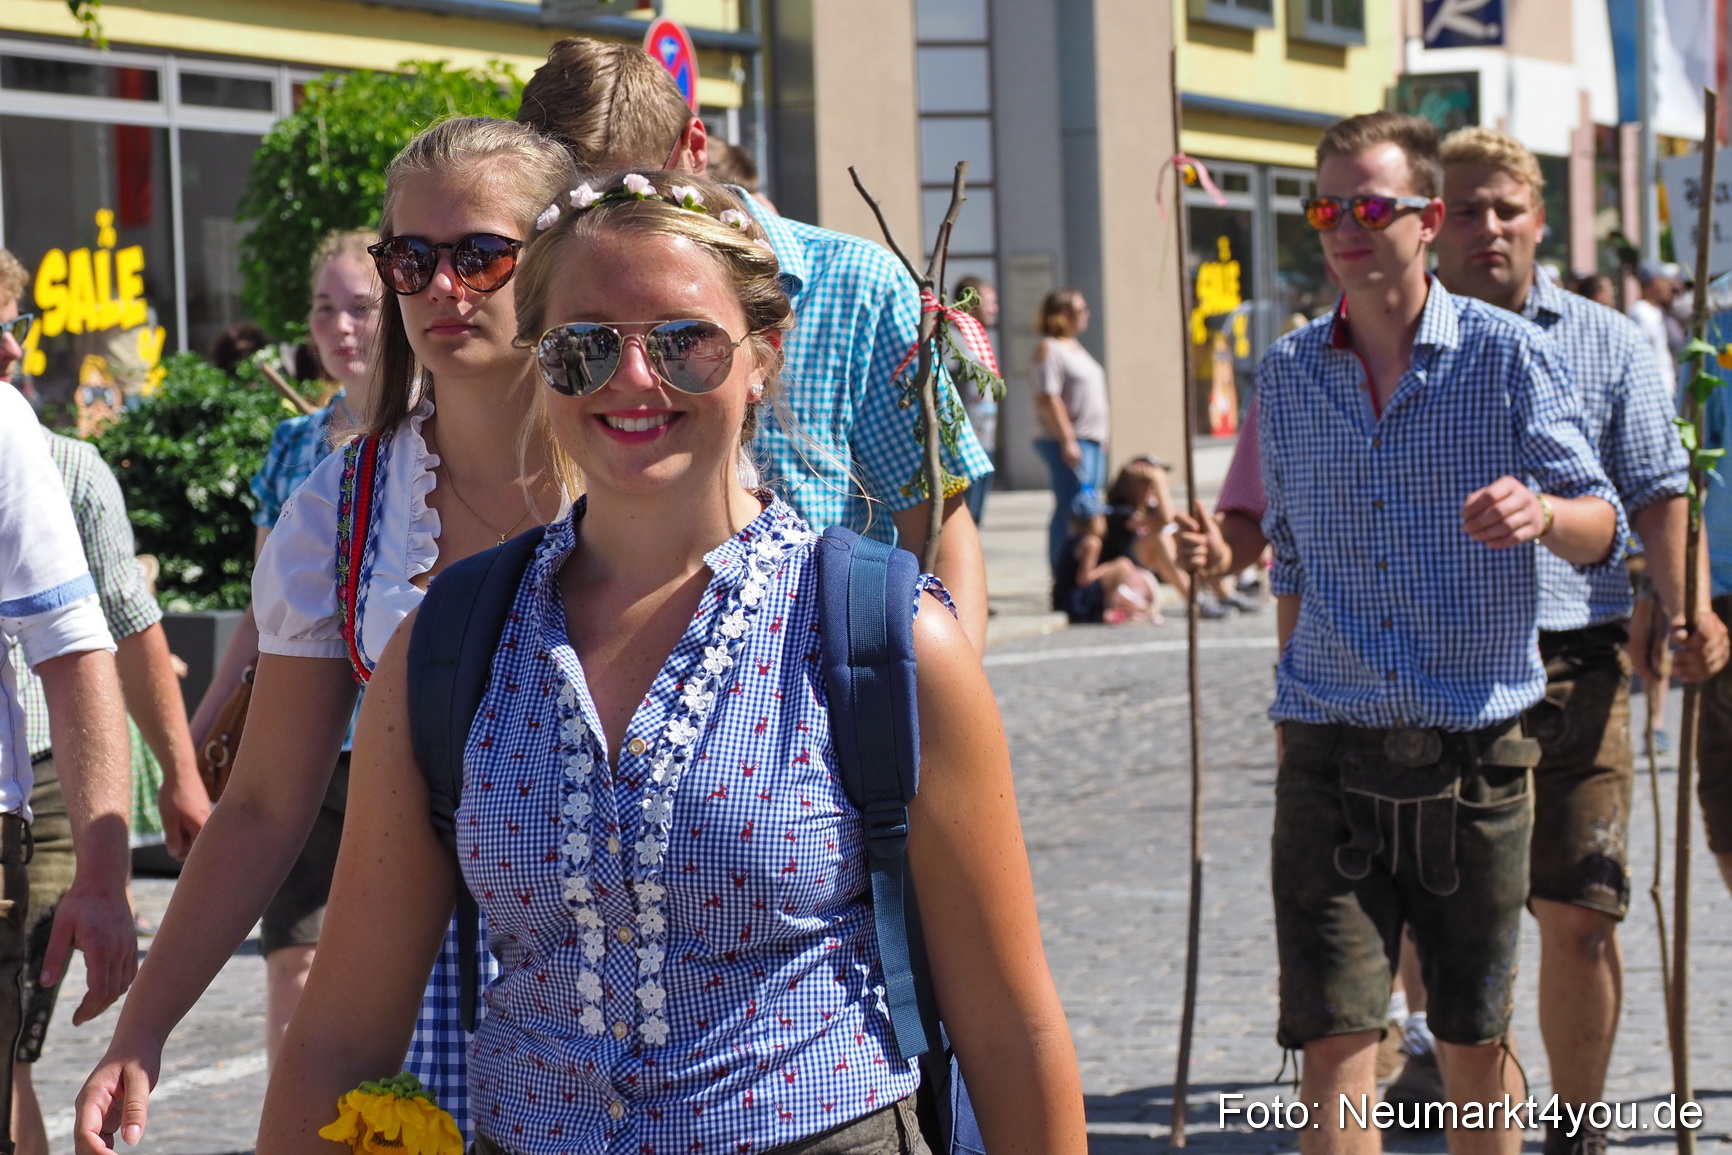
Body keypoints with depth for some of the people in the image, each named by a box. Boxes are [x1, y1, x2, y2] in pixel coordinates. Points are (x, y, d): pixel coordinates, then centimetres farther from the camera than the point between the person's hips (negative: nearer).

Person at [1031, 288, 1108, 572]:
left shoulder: (1074, 347, 19)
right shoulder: (1049, 349, -11)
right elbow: (1048, 399, -18)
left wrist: (1100, 437, 24)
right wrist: (1067, 440, -22)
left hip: (1092, 441, 10)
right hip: (1070, 442, -10)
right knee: (1071, 509, -12)